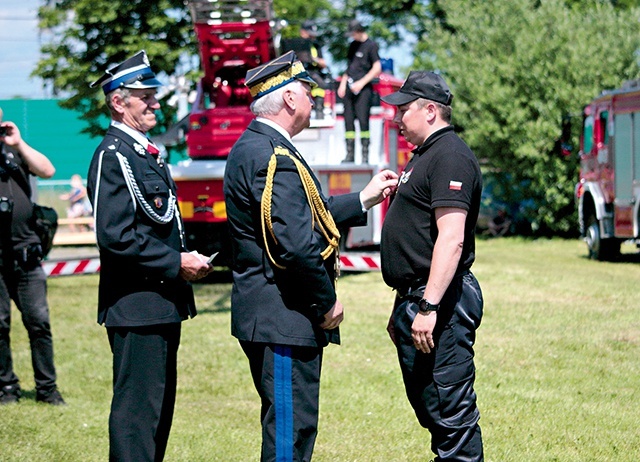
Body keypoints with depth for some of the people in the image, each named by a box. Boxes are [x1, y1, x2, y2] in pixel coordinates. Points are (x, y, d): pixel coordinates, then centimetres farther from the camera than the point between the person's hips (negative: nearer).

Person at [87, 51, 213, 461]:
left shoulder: (147, 153, 17)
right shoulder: (113, 157, -13)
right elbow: (115, 236, -21)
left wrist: (188, 260, 9)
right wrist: (176, 263, -17)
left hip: (164, 301, 10)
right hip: (136, 307, -10)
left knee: (159, 407, 15)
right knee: (137, 411, -8)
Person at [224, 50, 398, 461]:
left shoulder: (257, 147, 15)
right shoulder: (272, 157, -19)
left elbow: (305, 219, 22)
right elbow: (295, 244, -25)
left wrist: (364, 199, 26)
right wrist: (327, 302, -14)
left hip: (275, 315, 11)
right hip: (283, 318, -11)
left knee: (292, 425, 17)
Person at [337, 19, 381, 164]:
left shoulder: (371, 46, -3)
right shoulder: (353, 45, 18)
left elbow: (377, 69, -7)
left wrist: (361, 83, -12)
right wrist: (343, 83, 11)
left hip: (363, 89, -7)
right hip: (349, 87, 7)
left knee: (362, 119, -13)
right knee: (348, 120, 4)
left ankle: (365, 154, -12)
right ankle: (350, 153, 7)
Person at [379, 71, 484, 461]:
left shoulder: (449, 157, -14)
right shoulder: (426, 155, 20)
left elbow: (451, 239, -24)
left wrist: (428, 307, -28)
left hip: (440, 302, -11)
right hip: (417, 298, 11)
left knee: (451, 412, -9)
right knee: (429, 408, 15)